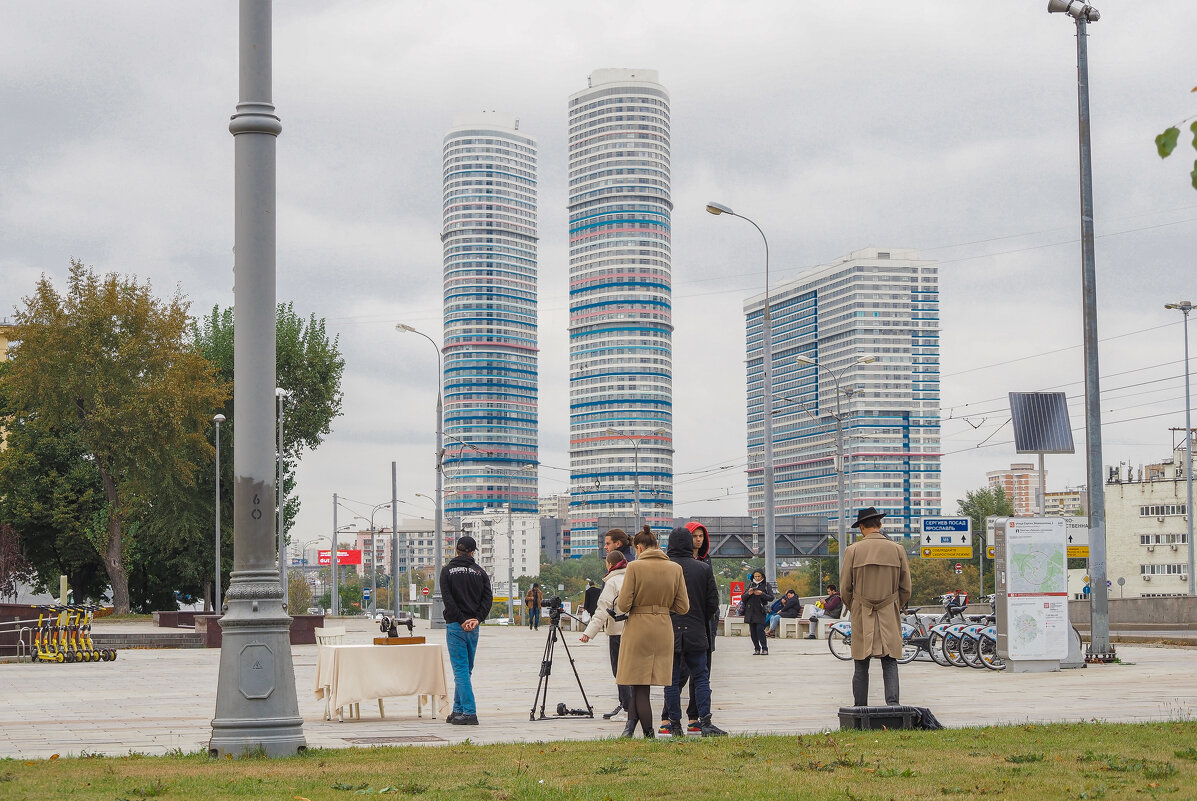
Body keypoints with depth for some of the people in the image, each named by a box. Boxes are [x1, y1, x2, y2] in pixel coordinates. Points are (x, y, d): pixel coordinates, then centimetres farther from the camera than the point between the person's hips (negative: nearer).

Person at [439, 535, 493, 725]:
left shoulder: (447, 571, 0)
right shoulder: (480, 572, 7)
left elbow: (448, 598, -11)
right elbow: (488, 598, -2)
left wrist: (461, 620, -11)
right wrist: (476, 618, -8)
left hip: (456, 625, -4)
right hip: (473, 627, 4)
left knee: (460, 669, -4)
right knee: (465, 669, 14)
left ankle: (469, 712, -11)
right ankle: (458, 710, 19)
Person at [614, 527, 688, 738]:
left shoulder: (635, 567, -9)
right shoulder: (675, 569, 2)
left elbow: (623, 605, -11)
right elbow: (682, 607, 3)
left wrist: (619, 604, 12)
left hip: (638, 629, -4)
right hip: (663, 629, 4)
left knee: (639, 684, 5)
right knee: (641, 684, 12)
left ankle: (648, 733, 7)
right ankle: (631, 722, 6)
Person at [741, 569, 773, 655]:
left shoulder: (766, 585, 4)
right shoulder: (750, 584, 12)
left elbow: (771, 598, -3)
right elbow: (743, 597, 11)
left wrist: (761, 594, -15)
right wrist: (748, 593, -10)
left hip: (760, 611, -4)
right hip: (750, 611, 4)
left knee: (760, 629, -14)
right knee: (753, 631, 2)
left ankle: (764, 649, -9)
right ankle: (757, 649, 9)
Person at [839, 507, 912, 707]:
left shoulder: (853, 550, -2)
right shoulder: (897, 549, 1)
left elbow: (845, 588, 1)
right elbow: (906, 588, 5)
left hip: (862, 616, 0)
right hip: (890, 616, 1)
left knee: (861, 665, 5)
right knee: (890, 663, 1)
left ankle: (860, 708, 6)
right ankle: (892, 702, -15)